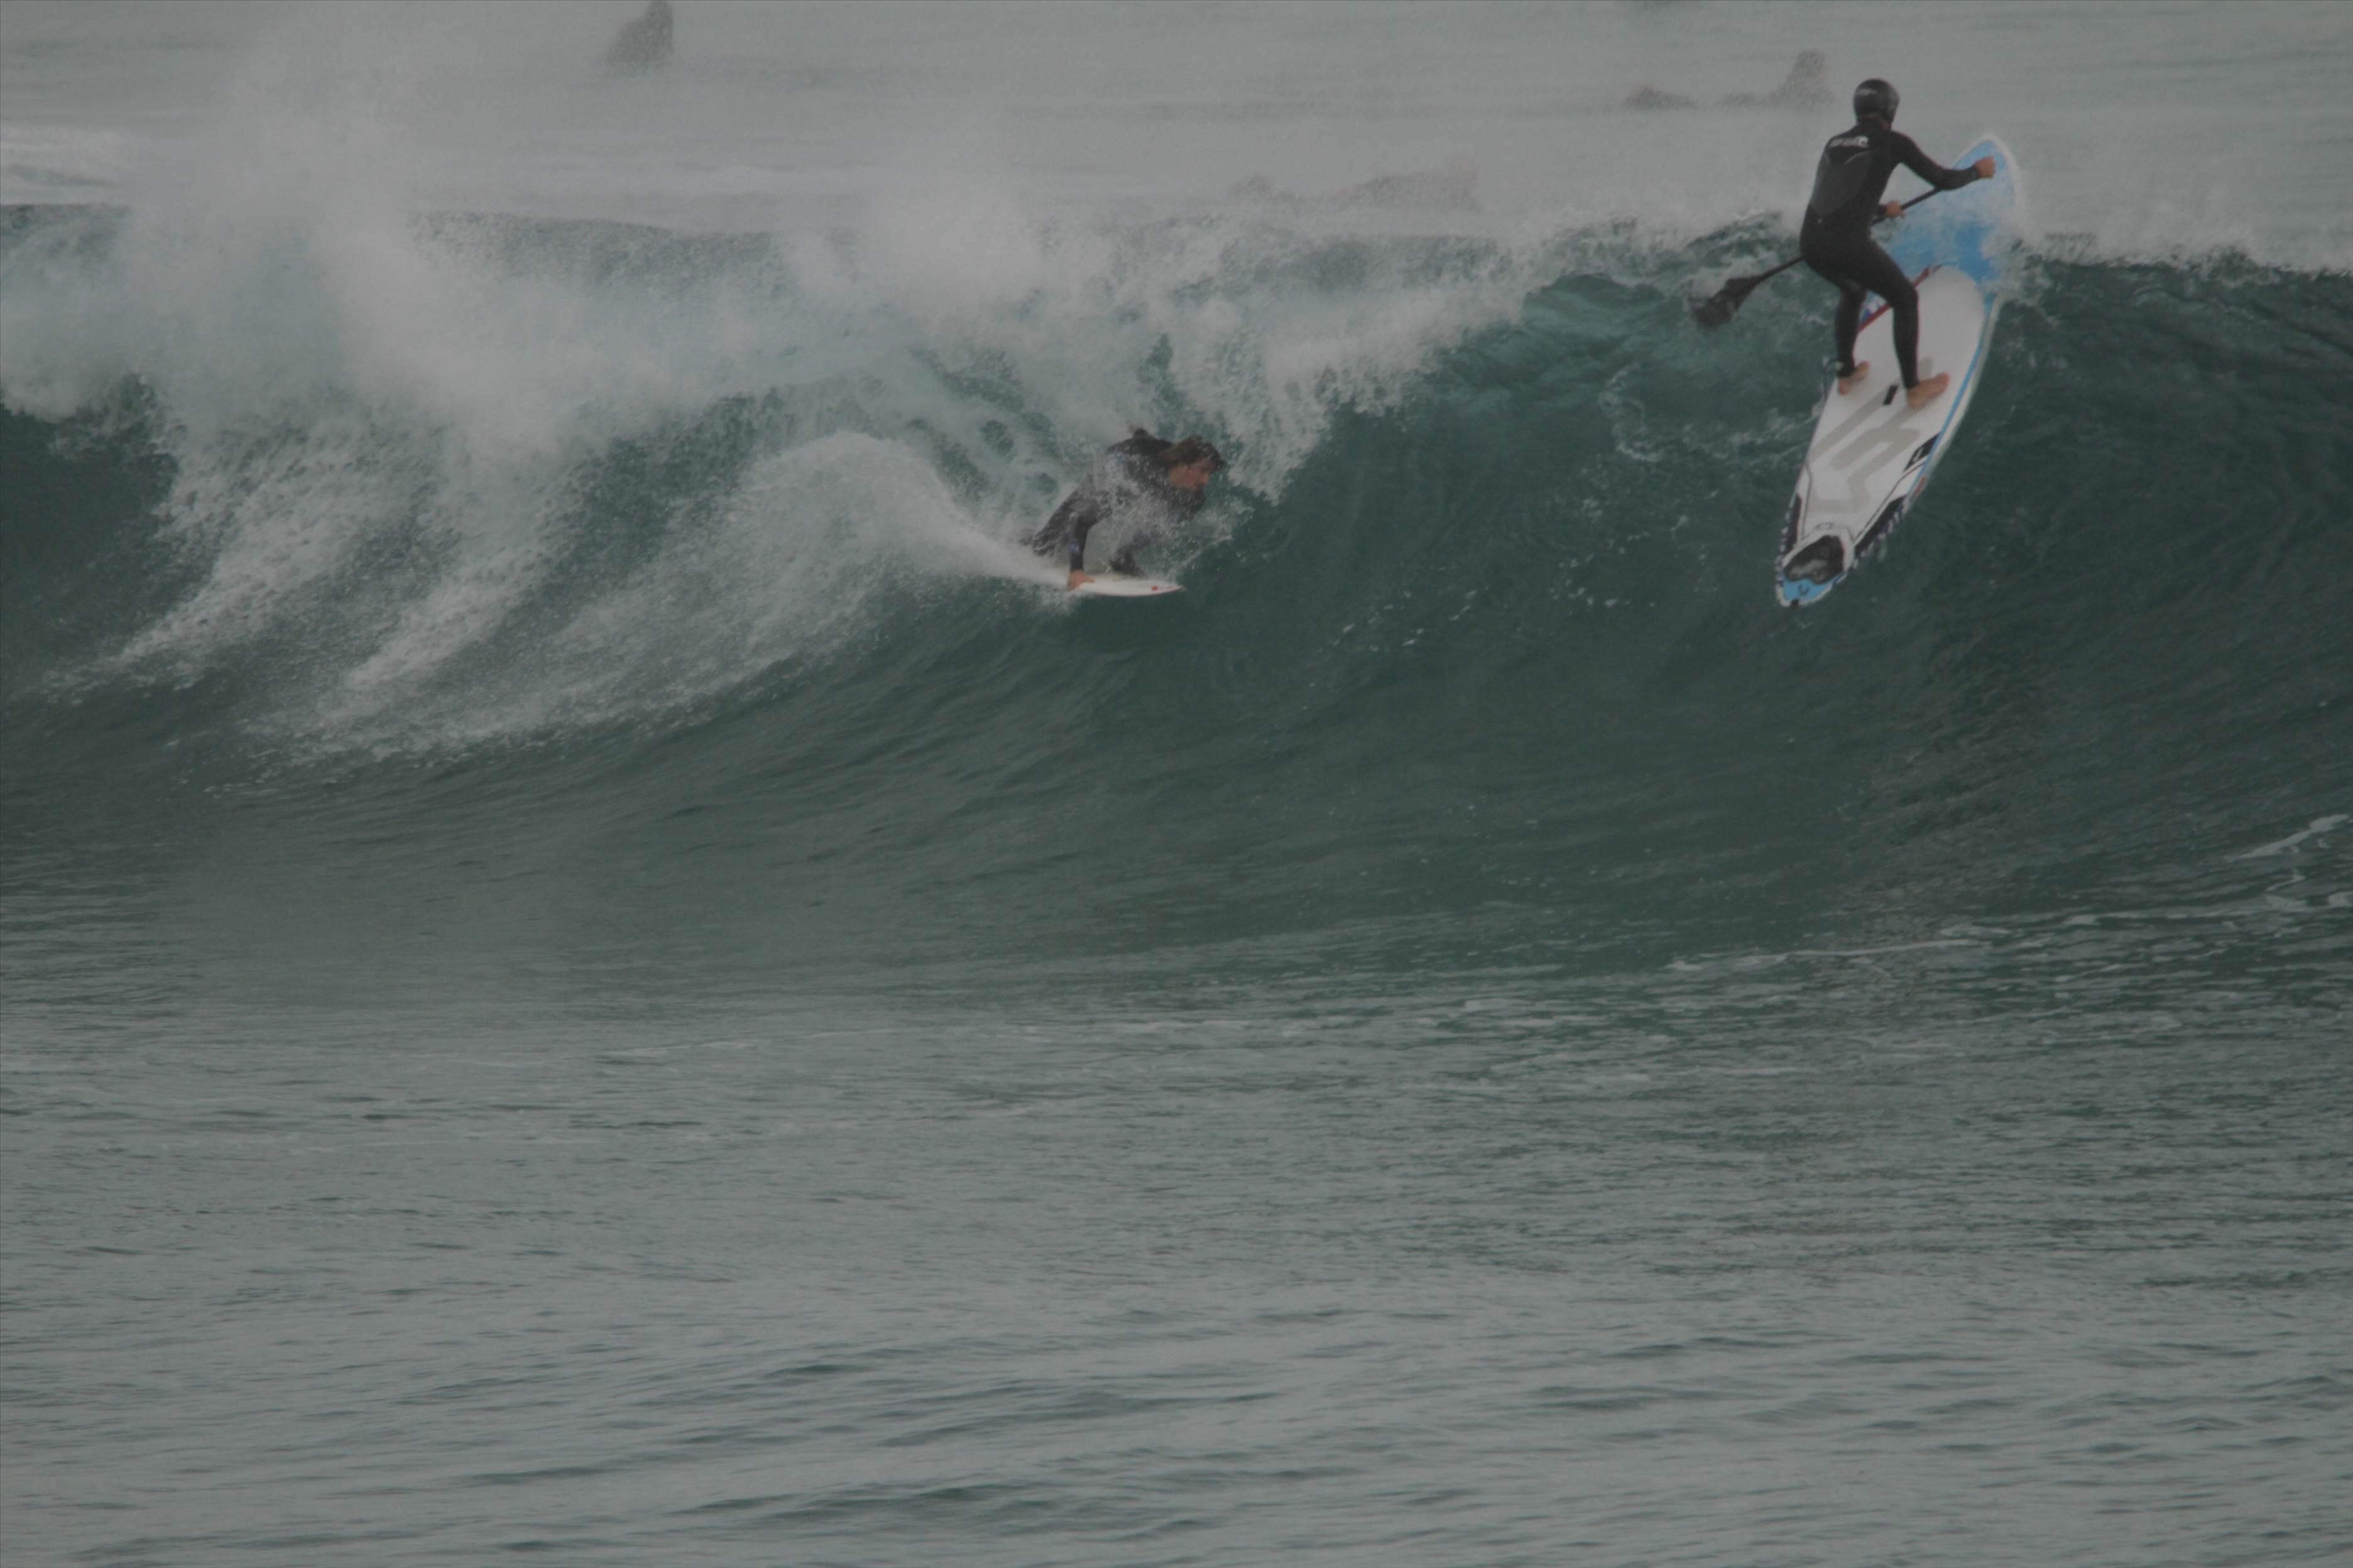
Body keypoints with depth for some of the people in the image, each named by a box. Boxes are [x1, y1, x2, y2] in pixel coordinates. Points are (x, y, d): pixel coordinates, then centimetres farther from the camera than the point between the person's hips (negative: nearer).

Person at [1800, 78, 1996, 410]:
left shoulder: (1834, 143, 19)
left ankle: (1846, 375, 43)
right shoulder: (1891, 141, 2)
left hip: (1809, 243, 6)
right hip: (1849, 244, -6)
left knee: (1853, 291, 36)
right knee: (1905, 298, 17)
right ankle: (1913, 389, 18)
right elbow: (1942, 180, 5)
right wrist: (1977, 171, 26)